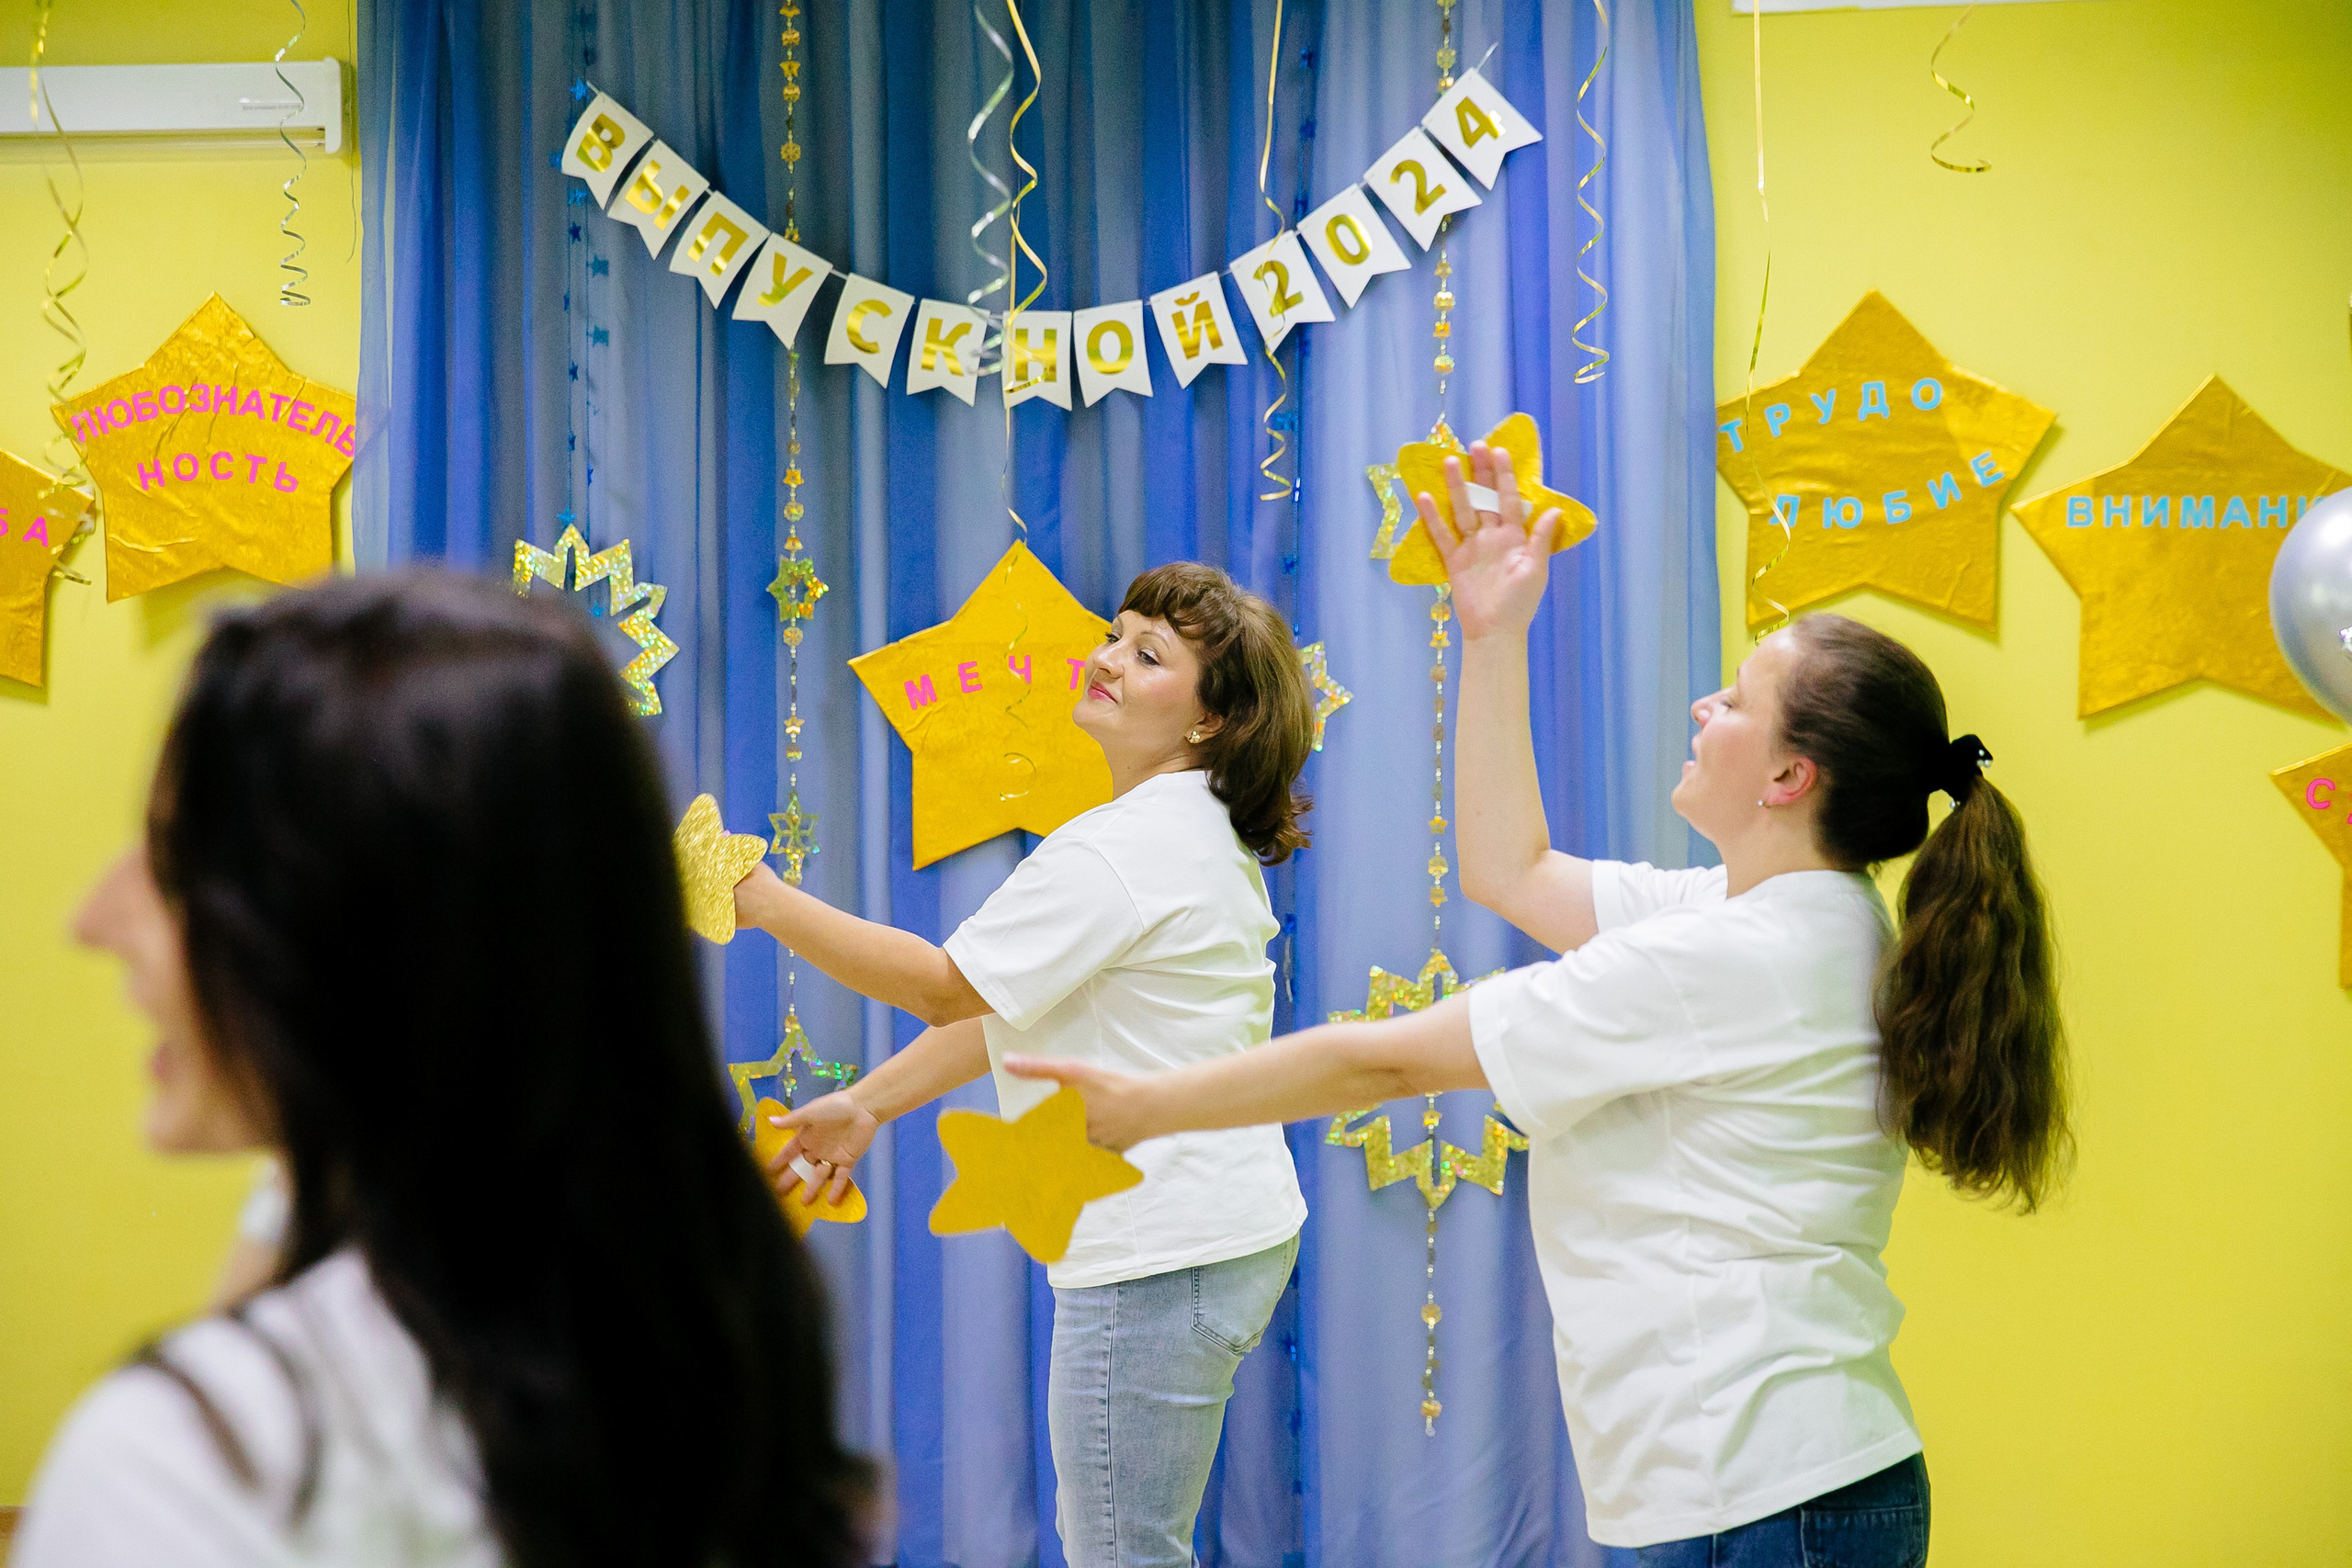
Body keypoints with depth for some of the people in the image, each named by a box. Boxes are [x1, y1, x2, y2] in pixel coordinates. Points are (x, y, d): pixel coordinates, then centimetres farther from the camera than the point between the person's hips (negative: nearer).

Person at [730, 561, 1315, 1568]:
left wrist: (756, 895, -12)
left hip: (1160, 1257, -11)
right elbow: (1013, 1002, 16)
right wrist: (868, 1105, 16)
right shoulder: (1193, 835, 15)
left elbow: (946, 986, -15)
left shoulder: (1123, 850, -19)